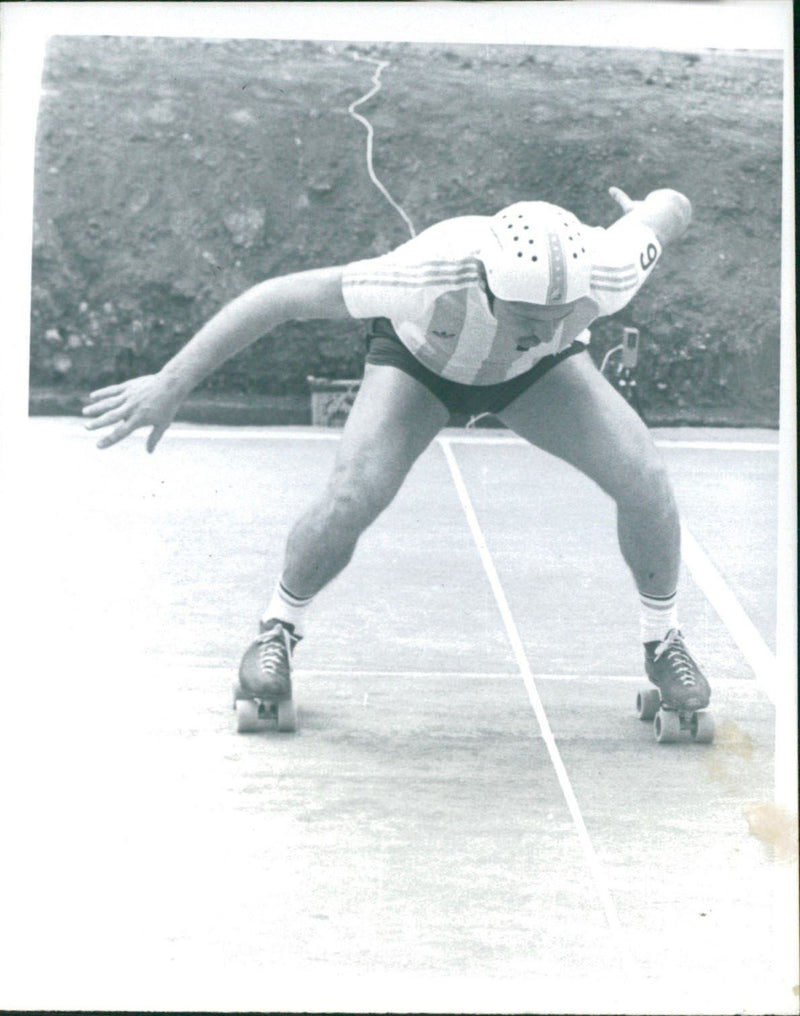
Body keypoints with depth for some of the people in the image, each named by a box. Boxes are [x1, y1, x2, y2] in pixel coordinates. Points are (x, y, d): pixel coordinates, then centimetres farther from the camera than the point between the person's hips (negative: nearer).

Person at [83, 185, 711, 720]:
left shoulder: (605, 275, -41)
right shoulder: (434, 274, -47)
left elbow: (672, 206, -18)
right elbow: (281, 297, -39)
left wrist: (644, 215, 8)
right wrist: (170, 386, -38)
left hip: (540, 375, 2)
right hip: (422, 359, -2)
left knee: (645, 481, -16)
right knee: (350, 502, -25)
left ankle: (663, 641, 12)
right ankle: (280, 630, 6)